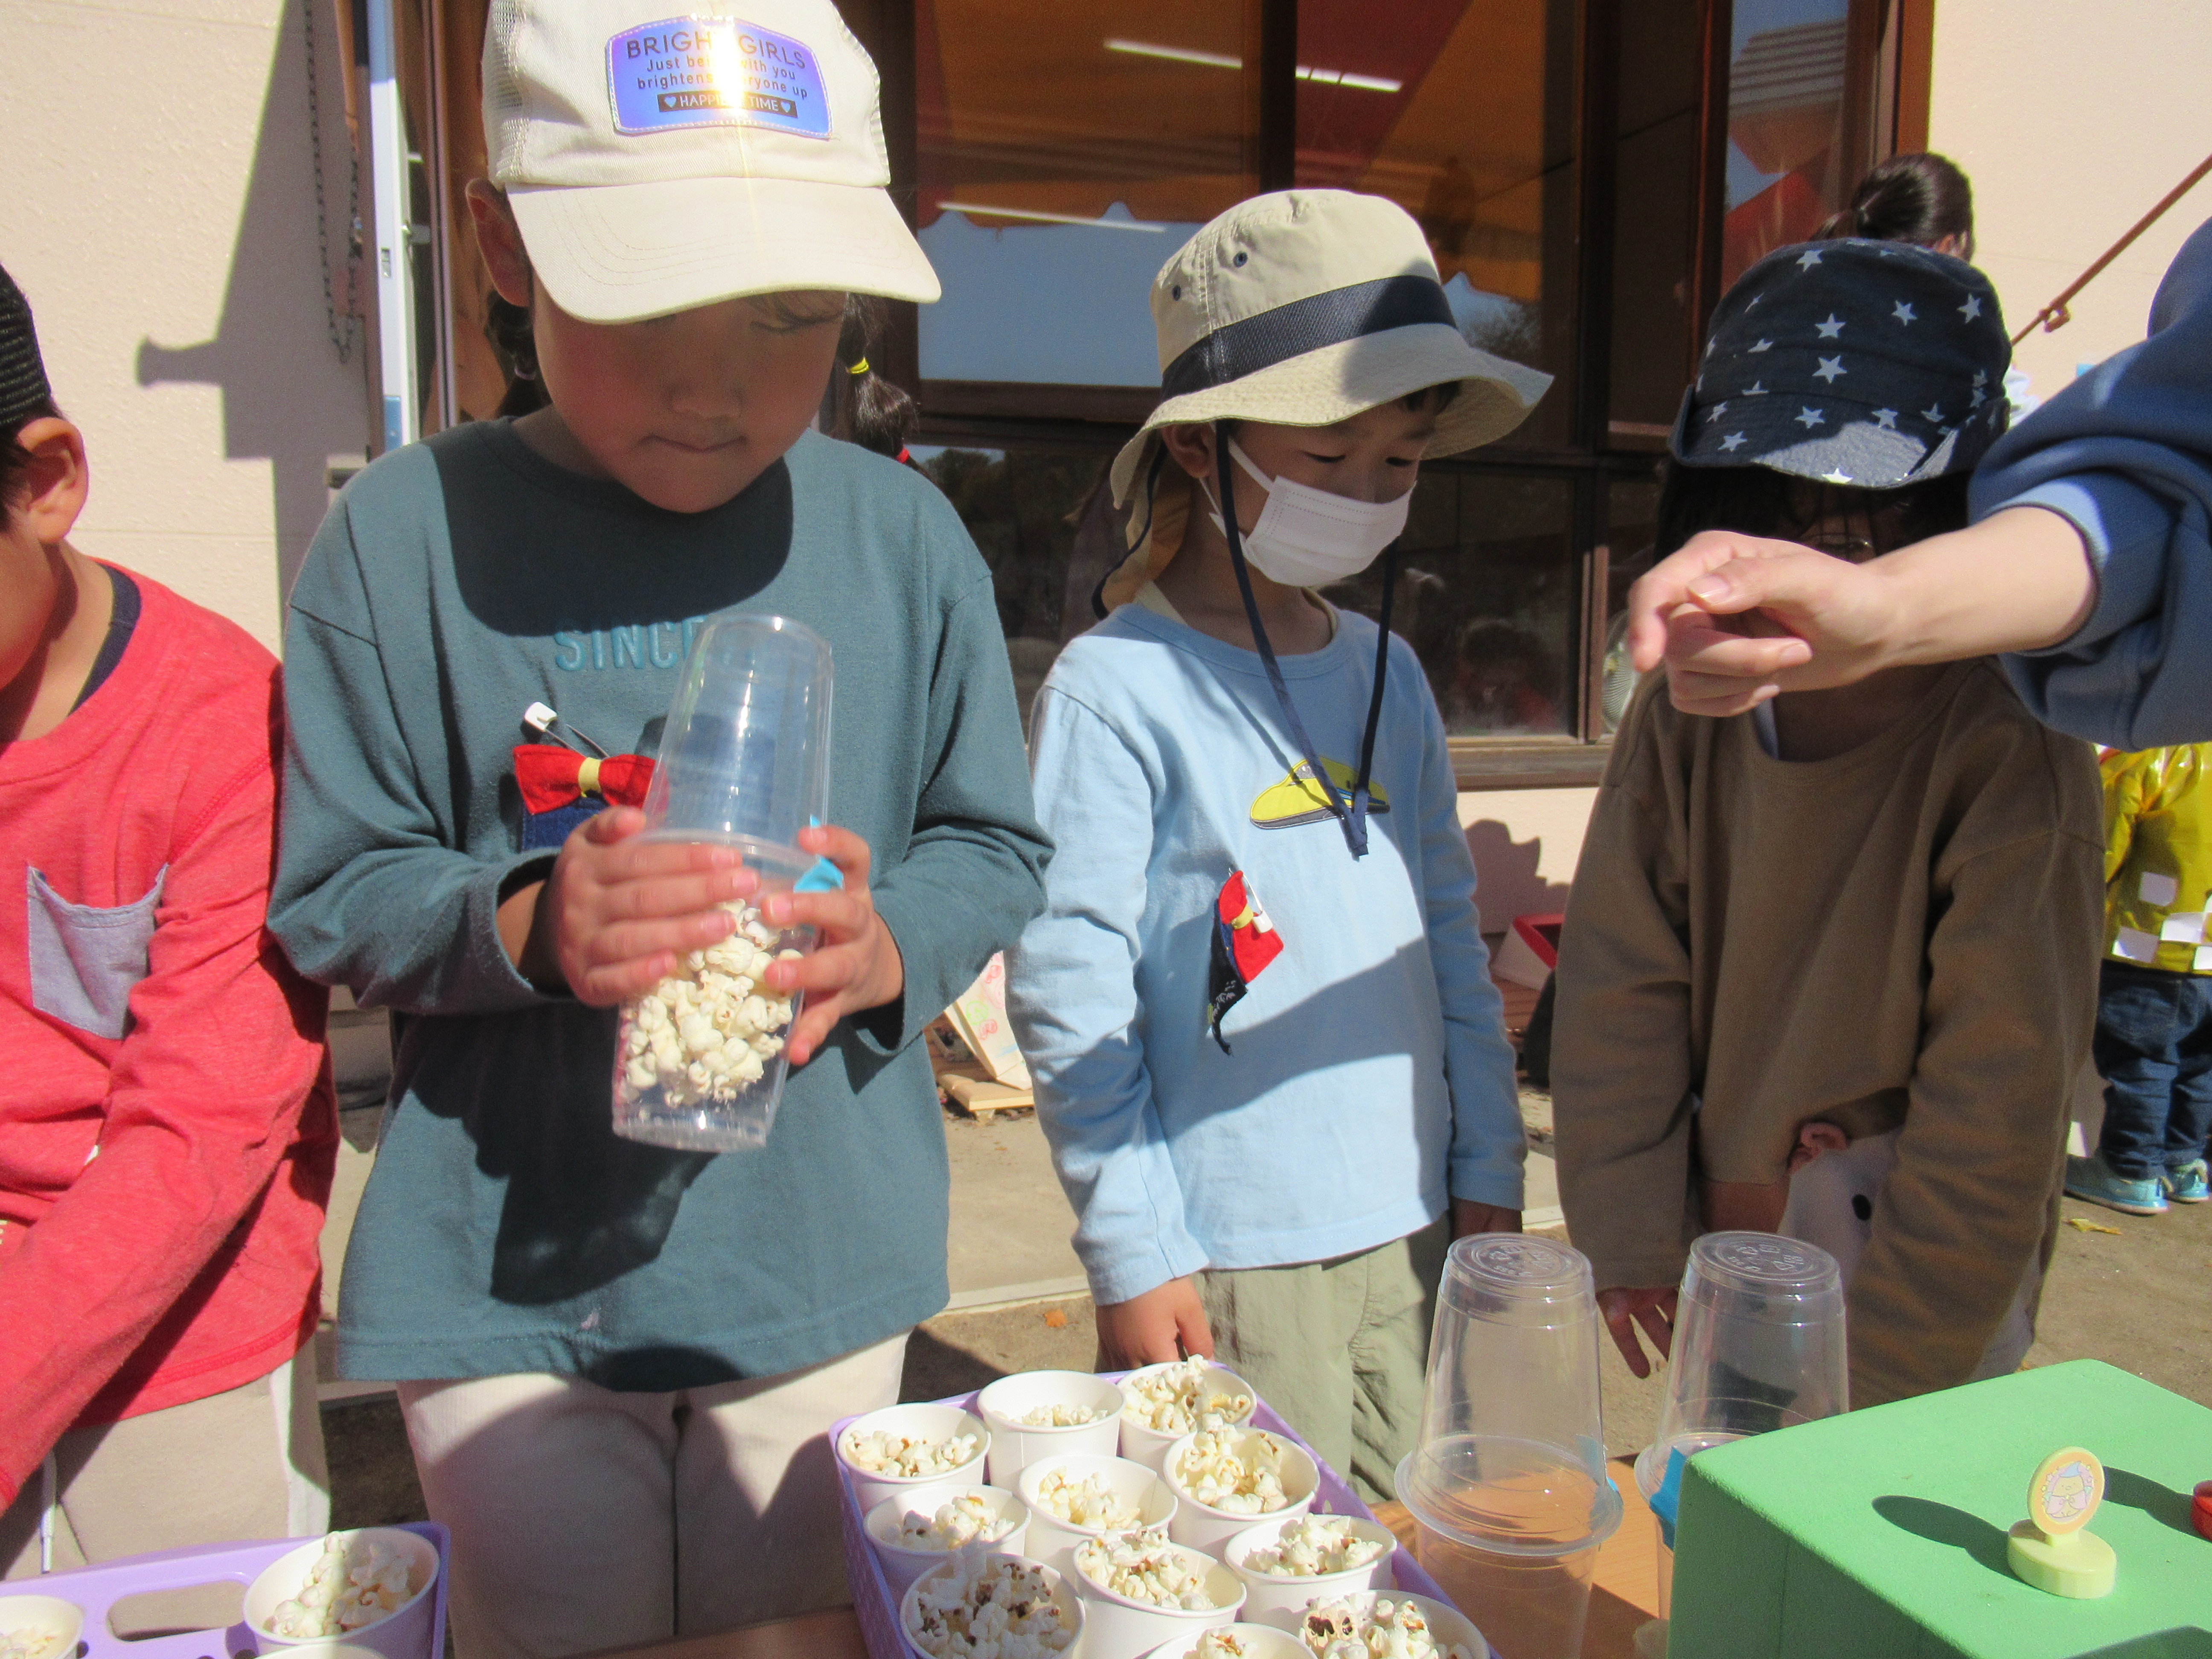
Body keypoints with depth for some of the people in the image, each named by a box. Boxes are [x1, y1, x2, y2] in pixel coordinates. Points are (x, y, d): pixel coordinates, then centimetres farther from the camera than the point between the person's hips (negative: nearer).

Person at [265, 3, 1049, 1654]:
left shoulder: (901, 536, -2)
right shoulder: (409, 531, -6)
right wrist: (524, 925, -23)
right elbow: (330, 894, -3)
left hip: (823, 1269, 2)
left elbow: (996, 847, 4)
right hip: (506, 1282, -1)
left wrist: (892, 944, -17)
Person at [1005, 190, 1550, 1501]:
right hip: (1229, 1263, -6)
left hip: (1416, 1232, 6)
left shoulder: (1386, 673, 7)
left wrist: (1489, 1180, 11)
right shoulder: (1114, 690, -13)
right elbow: (1070, 996, -13)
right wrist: (1134, 1255, -11)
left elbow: (1454, 941, 11)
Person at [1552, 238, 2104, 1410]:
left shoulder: (2010, 751, -20)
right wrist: (1628, 1229, -5)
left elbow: (1998, 1101, -17)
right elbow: (1621, 978, -3)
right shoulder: (1688, 712, -7)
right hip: (1716, 1273, 5)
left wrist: (1879, 1383, -14)